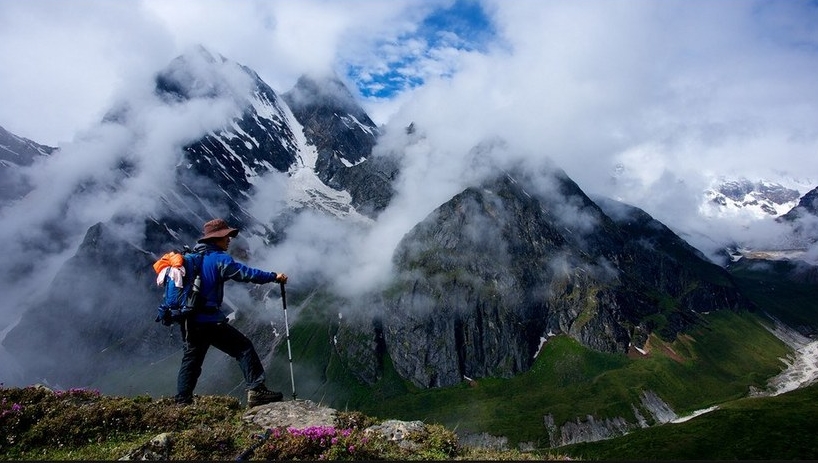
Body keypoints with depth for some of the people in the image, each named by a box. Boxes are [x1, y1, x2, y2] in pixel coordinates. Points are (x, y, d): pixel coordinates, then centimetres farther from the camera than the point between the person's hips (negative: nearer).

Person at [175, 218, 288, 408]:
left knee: (191, 360, 18)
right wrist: (273, 276, -12)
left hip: (192, 320, 9)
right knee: (244, 348, -5)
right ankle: (256, 390, -10)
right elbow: (245, 272, -17)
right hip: (211, 320, -9)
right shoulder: (219, 258, -11)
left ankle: (182, 401, 22)